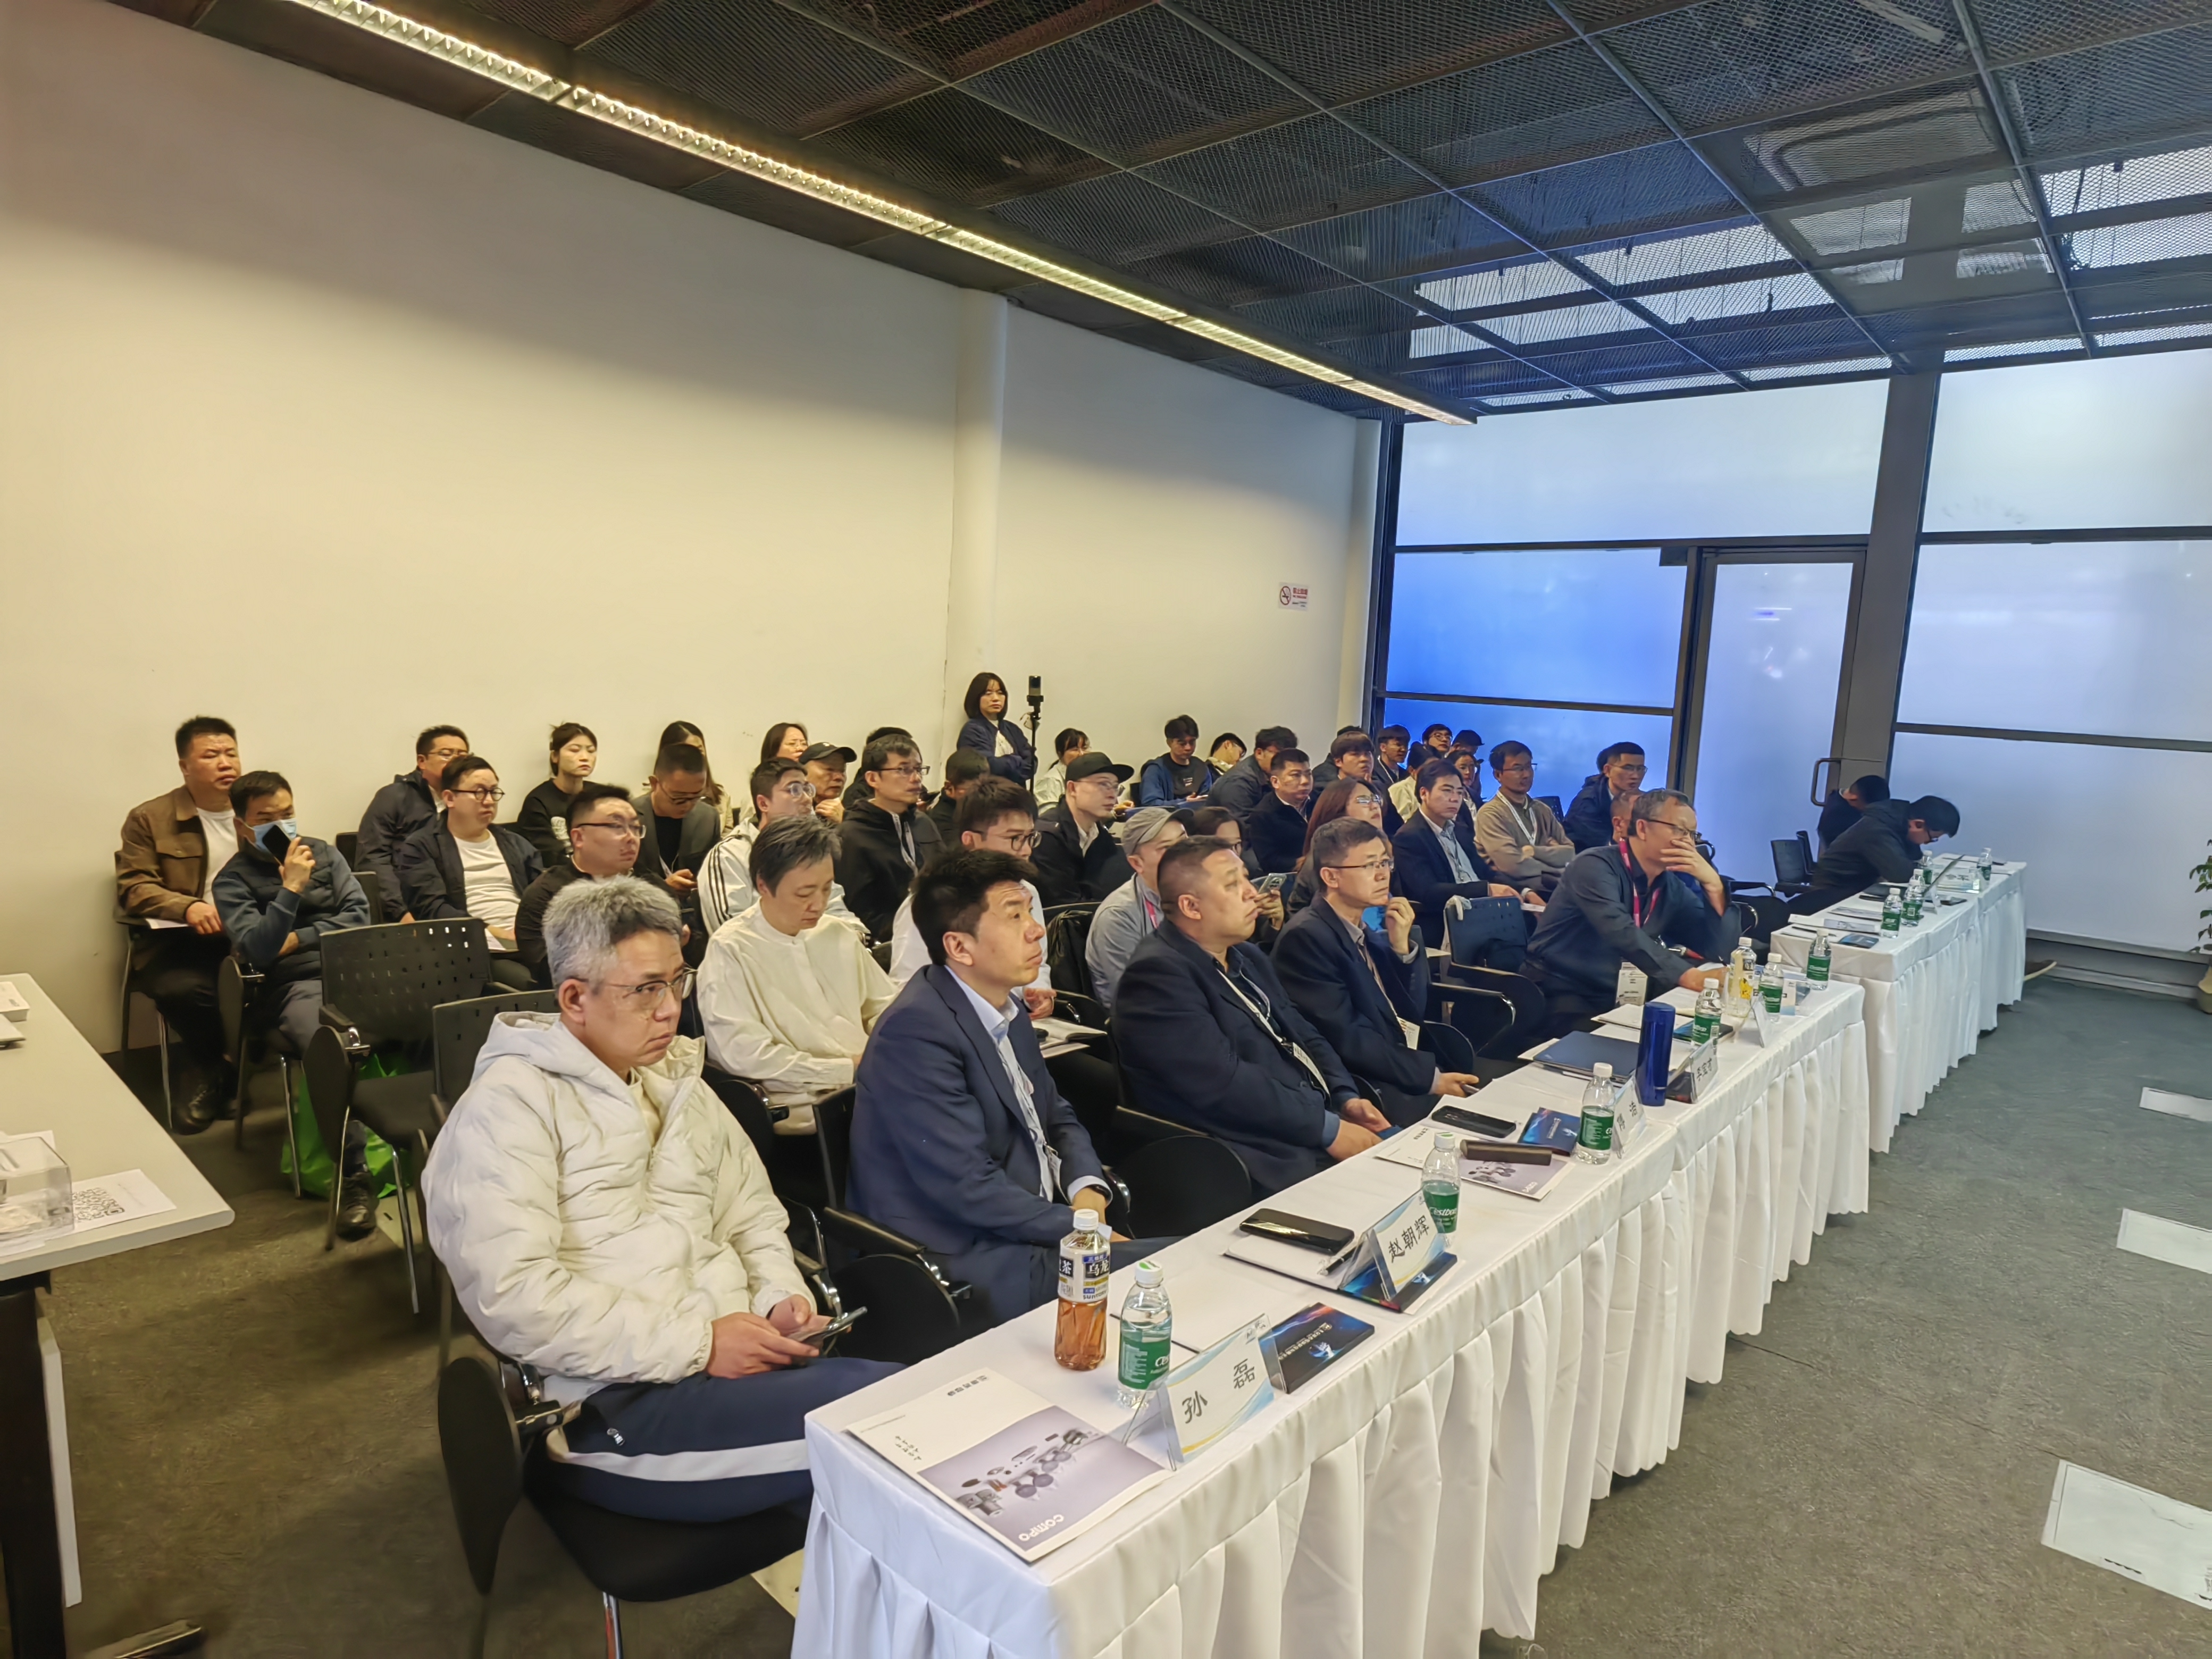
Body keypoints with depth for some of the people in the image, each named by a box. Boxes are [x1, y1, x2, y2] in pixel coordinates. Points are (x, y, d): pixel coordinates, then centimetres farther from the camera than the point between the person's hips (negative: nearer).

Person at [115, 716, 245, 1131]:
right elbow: (133, 887, -2)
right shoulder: (149, 818, 5)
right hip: (179, 939, -2)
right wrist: (188, 907, -22)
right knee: (184, 988, -35)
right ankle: (206, 1068, -2)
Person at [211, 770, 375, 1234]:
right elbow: (256, 949, -5)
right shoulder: (234, 879, 10)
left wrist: (300, 939, 1)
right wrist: (291, 888, -11)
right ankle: (354, 1177, -30)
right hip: (294, 985, -3)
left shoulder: (322, 852, 19)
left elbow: (359, 914, 12)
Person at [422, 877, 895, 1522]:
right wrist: (698, 1344, -17)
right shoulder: (510, 1104, -5)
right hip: (619, 1409, -7)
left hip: (734, 1367, 7)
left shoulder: (678, 1080, 19)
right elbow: (512, 1297, -16)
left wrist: (781, 1297, 0)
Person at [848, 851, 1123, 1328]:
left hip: (1037, 1228, 9)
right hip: (972, 1265, -9)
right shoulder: (916, 1030, -19)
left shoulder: (1006, 1006, 10)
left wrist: (1086, 1188, -3)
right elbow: (967, 1187, -22)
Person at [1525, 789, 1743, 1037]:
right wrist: (1690, 976, -37)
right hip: (1559, 996, -8)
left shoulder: (1670, 887, 8)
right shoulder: (1596, 865, -14)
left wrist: (1713, 884, -8)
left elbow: (1720, 949, 4)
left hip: (1615, 1001, 8)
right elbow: (1621, 933, -30)